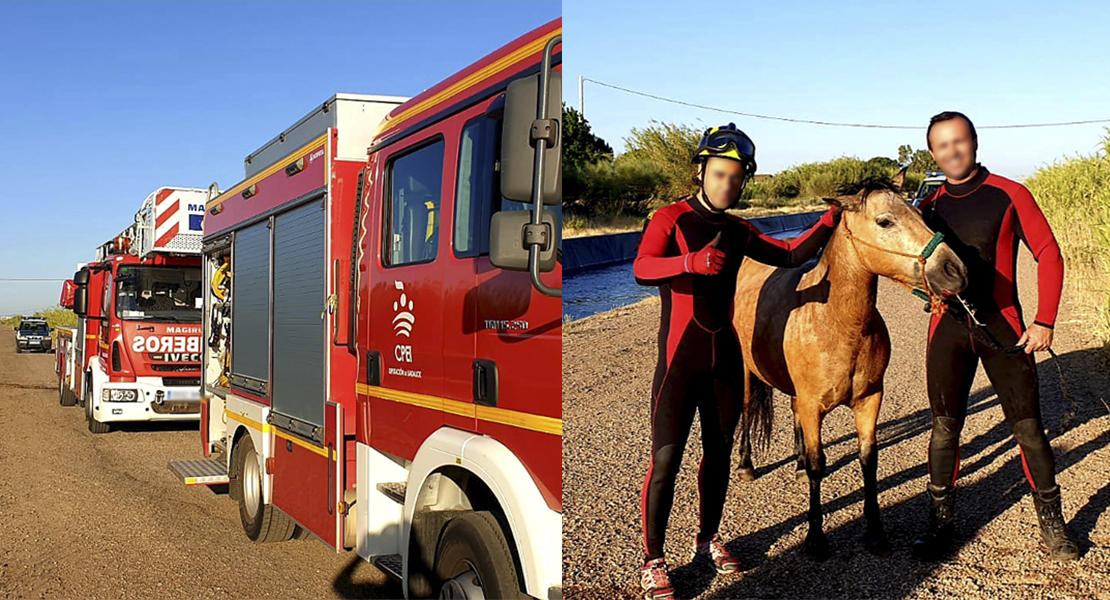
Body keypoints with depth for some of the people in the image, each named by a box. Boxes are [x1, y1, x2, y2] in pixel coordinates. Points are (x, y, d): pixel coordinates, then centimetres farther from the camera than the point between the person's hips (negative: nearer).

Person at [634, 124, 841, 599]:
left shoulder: (739, 232, 12)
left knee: (719, 453, 14)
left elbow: (790, 255, 15)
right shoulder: (670, 219, -5)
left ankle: (708, 541, 32)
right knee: (665, 460, -5)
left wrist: (831, 221, 6)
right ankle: (652, 561, 9)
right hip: (680, 357, -6)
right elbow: (642, 269, -20)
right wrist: (691, 261, -37)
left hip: (725, 355, 6)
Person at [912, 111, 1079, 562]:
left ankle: (1051, 524, 20)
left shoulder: (1010, 195, -2)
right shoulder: (931, 206, 6)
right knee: (944, 427, 6)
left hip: (1003, 325, -2)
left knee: (1028, 427, 4)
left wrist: (1045, 321, -9)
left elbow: (1049, 255, -1)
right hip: (948, 327, 2)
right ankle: (940, 521, 18)